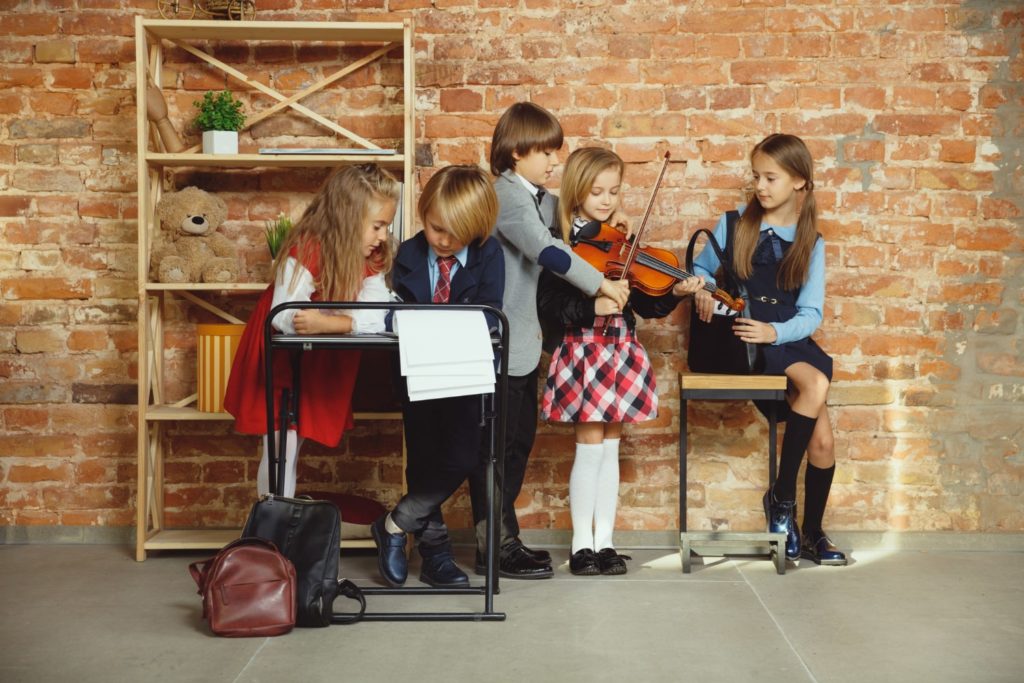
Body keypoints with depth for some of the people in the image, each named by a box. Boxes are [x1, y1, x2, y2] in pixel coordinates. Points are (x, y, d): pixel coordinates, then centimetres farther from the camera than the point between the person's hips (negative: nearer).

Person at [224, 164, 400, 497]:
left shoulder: (372, 260, -9)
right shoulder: (306, 250, -26)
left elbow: (373, 319, -22)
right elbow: (284, 317, -32)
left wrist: (325, 323, -39)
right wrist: (346, 320, -36)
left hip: (320, 366, 5)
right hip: (279, 358, -5)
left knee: (293, 448, 16)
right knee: (281, 451, -5)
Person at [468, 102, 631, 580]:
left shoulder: (539, 199, 13)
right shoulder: (507, 196, -17)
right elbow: (546, 251, -29)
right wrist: (601, 284, -26)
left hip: (522, 343, 10)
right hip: (499, 343, -10)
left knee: (519, 442, 15)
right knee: (496, 446, -1)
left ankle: (503, 539, 25)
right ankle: (495, 547, 8)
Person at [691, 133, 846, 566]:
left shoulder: (811, 243, 8)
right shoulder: (733, 225, 5)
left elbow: (810, 313, 1)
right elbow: (701, 268, 14)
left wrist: (775, 331, -19)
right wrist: (704, 290, -10)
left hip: (787, 338, 3)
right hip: (738, 340, -3)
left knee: (823, 439, -11)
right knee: (815, 382, -29)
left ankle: (812, 534, 12)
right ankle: (781, 496, -15)